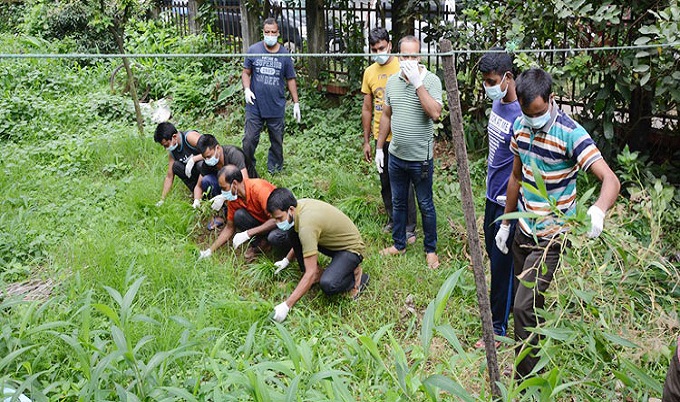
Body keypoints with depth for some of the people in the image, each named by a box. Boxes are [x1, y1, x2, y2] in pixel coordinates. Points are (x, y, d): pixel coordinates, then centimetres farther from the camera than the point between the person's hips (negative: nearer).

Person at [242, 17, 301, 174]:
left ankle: (274, 169, 26)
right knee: (249, 140, 1)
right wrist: (247, 89, -11)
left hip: (276, 107, 1)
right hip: (255, 106, -1)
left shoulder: (284, 54, 3)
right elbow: (246, 72, 7)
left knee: (277, 141, 10)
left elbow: (290, 79, 8)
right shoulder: (253, 50, 1)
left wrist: (296, 103, 6)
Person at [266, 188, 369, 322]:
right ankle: (318, 273, 4)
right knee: (292, 234, -6)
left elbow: (310, 273, -34)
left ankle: (355, 276, -2)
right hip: (331, 242, 9)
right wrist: (286, 260, 14)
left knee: (327, 285, -34)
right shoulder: (298, 205, -9)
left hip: (350, 248, -9)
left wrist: (286, 305, -33)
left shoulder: (306, 225, -35)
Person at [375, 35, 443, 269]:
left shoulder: (431, 80, -13)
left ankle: (430, 249, 26)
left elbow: (435, 114, -28)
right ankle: (399, 244, 35)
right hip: (396, 156, 5)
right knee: (398, 203, 18)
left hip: (420, 159, -5)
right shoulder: (392, 81, 4)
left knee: (425, 205, 9)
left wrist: (417, 83, -28)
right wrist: (379, 147, 12)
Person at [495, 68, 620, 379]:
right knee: (525, 303, 17)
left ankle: (527, 381, 4)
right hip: (523, 230, 7)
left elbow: (611, 180, -29)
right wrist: (505, 223, 16)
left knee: (524, 307, -12)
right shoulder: (521, 126, 1)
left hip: (550, 236, -7)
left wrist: (598, 210, -51)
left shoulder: (571, 134, -21)